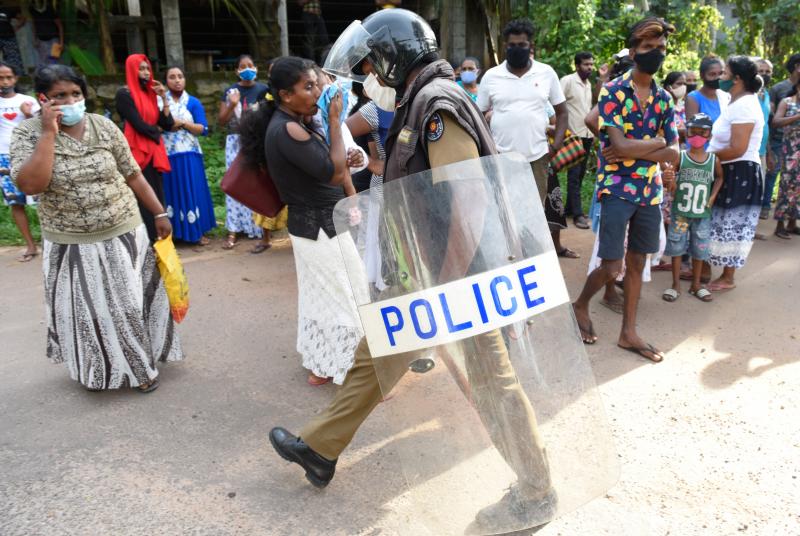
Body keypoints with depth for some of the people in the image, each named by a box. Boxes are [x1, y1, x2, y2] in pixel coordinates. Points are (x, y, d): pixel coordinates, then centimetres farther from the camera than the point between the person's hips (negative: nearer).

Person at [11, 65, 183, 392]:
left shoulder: (104, 127, -3)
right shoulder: (27, 134, -8)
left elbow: (134, 175, 3)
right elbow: (30, 185, -24)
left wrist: (160, 214, 2)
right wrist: (48, 133, -22)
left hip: (122, 234, 1)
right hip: (70, 244, -1)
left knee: (131, 303, 12)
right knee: (87, 311, 12)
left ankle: (141, 364, 31)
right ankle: (97, 370, 35)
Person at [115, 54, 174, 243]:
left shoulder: (149, 93, 17)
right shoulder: (124, 94, -6)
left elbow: (168, 124, 7)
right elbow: (139, 125, -14)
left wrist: (163, 97, 1)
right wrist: (157, 130, 3)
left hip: (153, 153, 7)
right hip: (138, 153, -7)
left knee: (156, 198, 7)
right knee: (143, 201, -7)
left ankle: (155, 240, 12)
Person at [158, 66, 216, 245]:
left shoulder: (193, 102, 4)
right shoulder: (158, 100, 6)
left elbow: (203, 129, -3)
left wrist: (182, 123, -12)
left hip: (188, 154, -1)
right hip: (166, 154, 1)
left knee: (193, 191, 1)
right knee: (171, 192, 5)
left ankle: (198, 231, 8)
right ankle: (174, 231, 14)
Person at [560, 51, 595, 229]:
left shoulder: (588, 84, 15)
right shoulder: (567, 81, -9)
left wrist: (593, 131, 17)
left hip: (587, 135, 8)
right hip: (573, 135, -8)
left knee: (580, 174, 10)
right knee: (574, 175, -5)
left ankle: (570, 208, 20)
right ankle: (577, 214, -3)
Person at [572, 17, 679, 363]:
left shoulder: (664, 99, 9)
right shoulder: (612, 92, -7)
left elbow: (673, 154, 1)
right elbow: (619, 145, -20)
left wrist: (633, 150, -13)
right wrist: (656, 142, -7)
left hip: (650, 191, 6)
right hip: (617, 189, -6)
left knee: (637, 263, 10)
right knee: (612, 266, -6)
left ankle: (628, 333, 21)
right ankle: (580, 306, 23)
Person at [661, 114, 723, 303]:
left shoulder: (714, 160, -1)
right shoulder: (680, 157, -8)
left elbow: (719, 177, 16)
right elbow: (669, 178, -10)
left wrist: (713, 195, 4)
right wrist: (667, 176, -33)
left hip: (702, 214, 2)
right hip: (680, 212, -2)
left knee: (699, 250, 12)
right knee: (676, 248, 6)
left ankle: (696, 284, 28)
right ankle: (675, 285, 19)